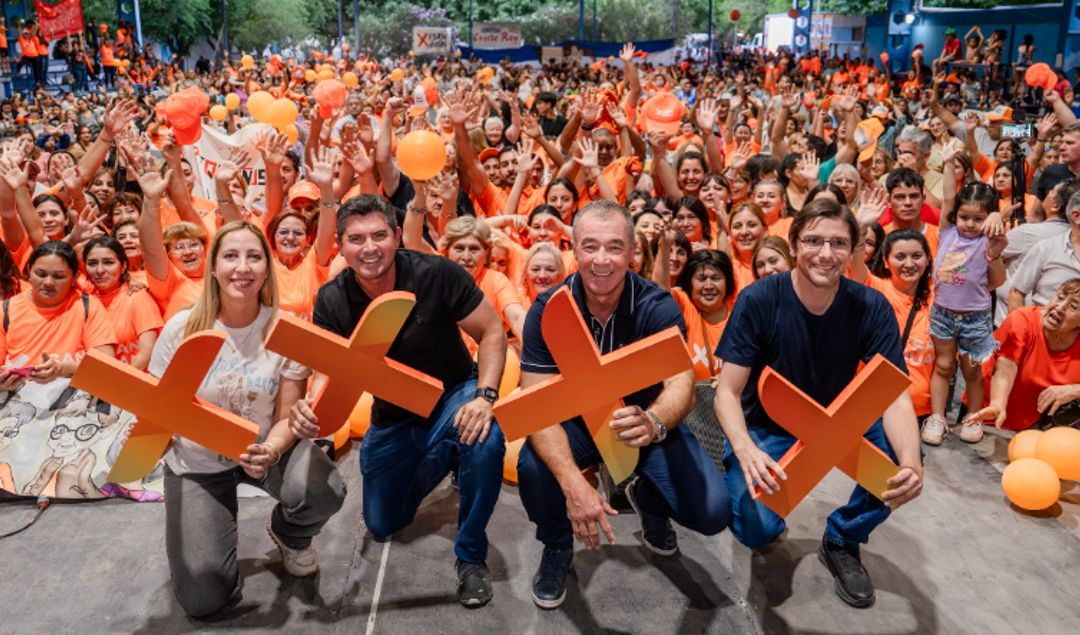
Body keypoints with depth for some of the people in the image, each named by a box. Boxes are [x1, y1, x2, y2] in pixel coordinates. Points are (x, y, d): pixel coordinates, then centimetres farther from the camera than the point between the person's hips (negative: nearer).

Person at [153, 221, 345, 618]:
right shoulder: (181, 329, -16)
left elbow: (287, 417, -12)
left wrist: (270, 451, -32)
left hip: (265, 448, 0)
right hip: (197, 462, 0)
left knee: (323, 493, -33)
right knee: (204, 600, -9)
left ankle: (288, 534, 6)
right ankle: (217, 528, 26)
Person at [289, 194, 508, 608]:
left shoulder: (436, 274, -25)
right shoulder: (332, 300, -16)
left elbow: (492, 332, -18)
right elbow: (327, 372, -17)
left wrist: (485, 396, -34)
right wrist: (310, 410, -41)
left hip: (452, 394, -3)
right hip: (392, 415, 4)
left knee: (486, 441, -39)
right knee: (382, 526, 13)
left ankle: (471, 556, -13)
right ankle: (438, 462, 42)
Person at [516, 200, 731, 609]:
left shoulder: (658, 306, -20)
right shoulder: (547, 310, -19)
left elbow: (681, 383, -33)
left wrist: (654, 423, -59)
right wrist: (573, 483, -43)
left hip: (646, 422, 0)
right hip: (575, 421, 0)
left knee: (714, 512, -19)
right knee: (533, 467, -32)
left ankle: (648, 498, 20)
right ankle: (557, 548, 4)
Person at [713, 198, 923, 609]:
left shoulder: (871, 308, -14)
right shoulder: (758, 301, -21)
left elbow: (895, 396, -19)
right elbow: (727, 392, -21)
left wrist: (911, 462, -41)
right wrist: (747, 453, -41)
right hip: (766, 427, -2)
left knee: (901, 456, -26)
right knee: (756, 528, -24)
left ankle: (843, 540, 3)